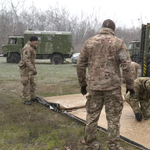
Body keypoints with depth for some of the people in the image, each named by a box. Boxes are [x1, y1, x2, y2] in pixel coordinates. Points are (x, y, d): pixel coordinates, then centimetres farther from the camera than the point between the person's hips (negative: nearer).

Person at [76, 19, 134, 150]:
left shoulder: (89, 42, 7)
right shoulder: (118, 42, -2)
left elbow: (80, 65, 8)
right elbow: (127, 66, -8)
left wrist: (82, 83, 17)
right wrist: (130, 85, 0)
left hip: (94, 86, 3)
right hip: (112, 86, -3)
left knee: (92, 116, 12)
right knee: (113, 118, 7)